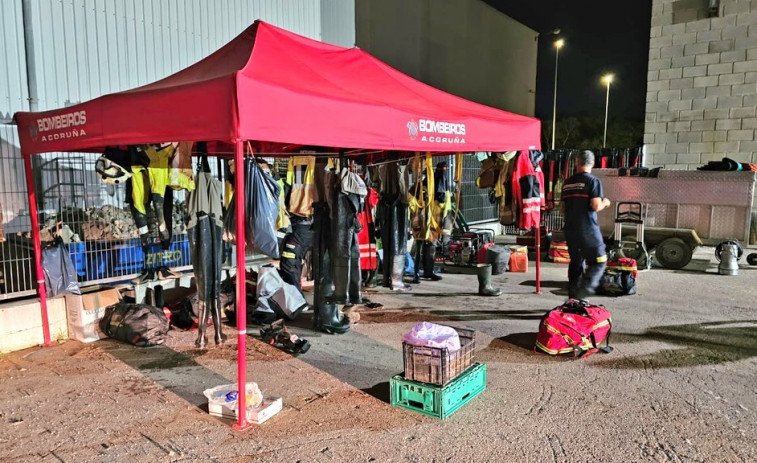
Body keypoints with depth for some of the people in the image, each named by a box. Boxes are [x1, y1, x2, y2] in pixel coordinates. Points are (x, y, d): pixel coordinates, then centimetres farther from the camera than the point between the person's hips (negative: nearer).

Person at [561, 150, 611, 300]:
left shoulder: (567, 183, 9)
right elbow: (596, 206, -16)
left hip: (570, 229, 6)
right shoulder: (593, 181, -9)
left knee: (575, 263, 15)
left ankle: (573, 297, 19)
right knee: (599, 262, 5)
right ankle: (583, 292, -10)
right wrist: (604, 202, 4)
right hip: (588, 230, -6)